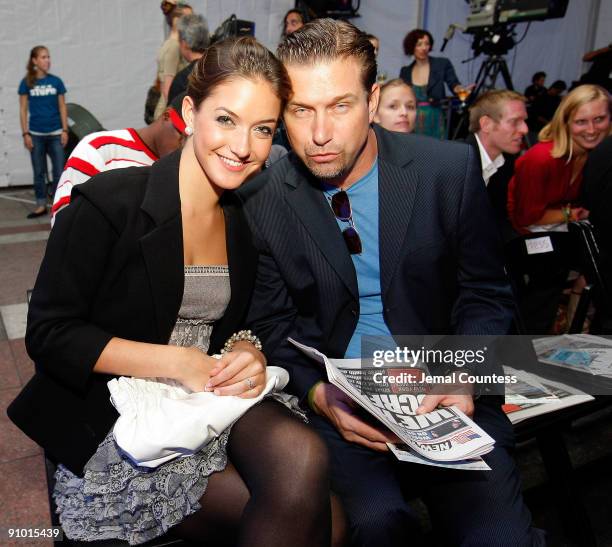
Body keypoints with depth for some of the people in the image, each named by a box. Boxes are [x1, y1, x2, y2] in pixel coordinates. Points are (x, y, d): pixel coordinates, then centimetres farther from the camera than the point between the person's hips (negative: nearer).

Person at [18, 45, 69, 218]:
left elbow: (62, 107, 6)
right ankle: (41, 205, 17)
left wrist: (65, 130, 0)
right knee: (39, 172, 8)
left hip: (55, 133, 0)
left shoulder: (56, 81, 2)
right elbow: (23, 110, 1)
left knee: (59, 171, -1)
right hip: (36, 134, 0)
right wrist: (25, 134, -4)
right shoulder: (27, 83, -1)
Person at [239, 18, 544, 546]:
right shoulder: (260, 200, -4)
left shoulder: (451, 169, -5)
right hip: (332, 403, 0)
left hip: (441, 398, 1)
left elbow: (486, 294, 4)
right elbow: (273, 324, 3)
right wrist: (318, 394, -14)